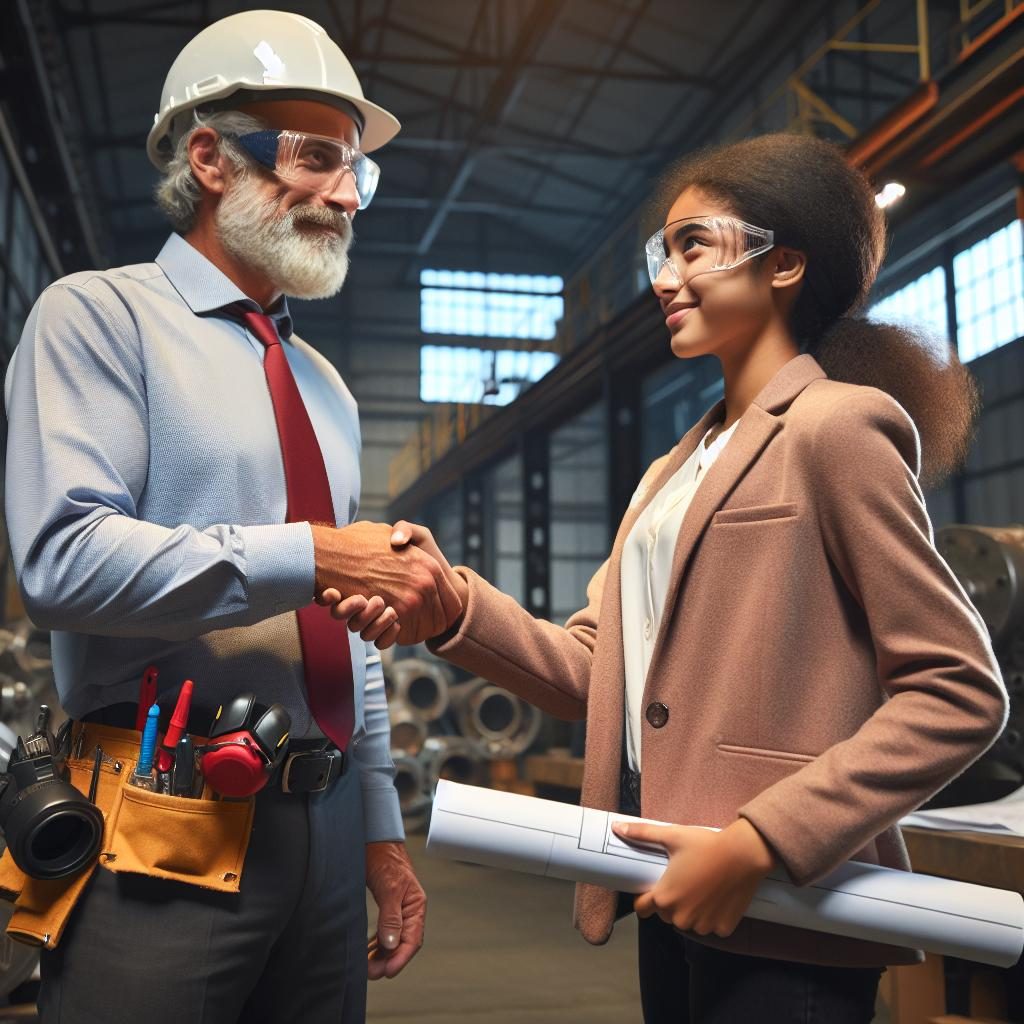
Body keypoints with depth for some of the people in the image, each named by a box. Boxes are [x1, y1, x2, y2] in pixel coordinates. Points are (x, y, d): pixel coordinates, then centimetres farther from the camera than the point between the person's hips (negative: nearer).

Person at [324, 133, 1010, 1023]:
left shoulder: (835, 427, -10)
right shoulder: (673, 474, 15)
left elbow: (961, 693, -15)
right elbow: (596, 670, 8)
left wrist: (757, 844, -21)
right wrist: (456, 605, -8)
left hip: (776, 921, -7)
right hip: (678, 898, 7)